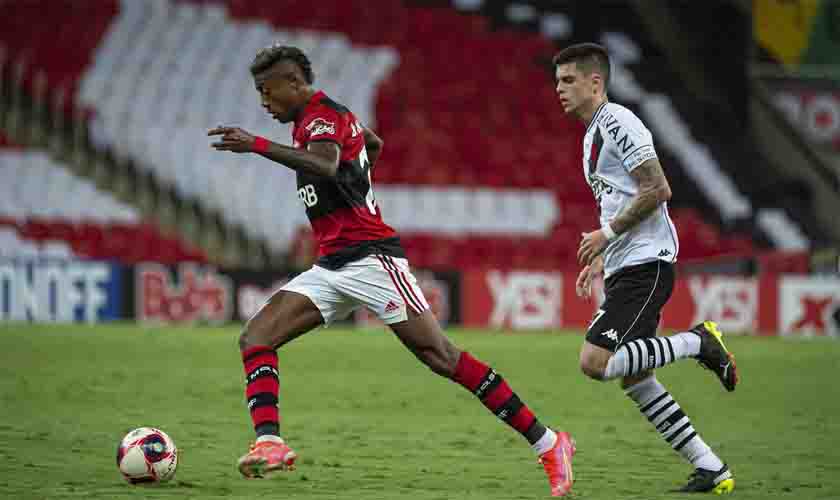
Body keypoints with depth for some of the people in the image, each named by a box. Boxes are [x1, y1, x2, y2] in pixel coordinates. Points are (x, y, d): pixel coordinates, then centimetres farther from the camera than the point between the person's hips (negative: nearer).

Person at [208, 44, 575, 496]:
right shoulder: (316, 117, 19)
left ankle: (547, 444, -7)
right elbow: (373, 144, 39)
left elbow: (325, 166, -35)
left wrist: (258, 146, -42)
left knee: (441, 357, -12)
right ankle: (270, 444, -21)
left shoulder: (322, 116, -11)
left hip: (369, 257, -10)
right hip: (331, 267, 10)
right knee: (255, 337, -7)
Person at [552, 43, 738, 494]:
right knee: (634, 379, 6)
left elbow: (658, 190, -17)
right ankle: (711, 470, 8)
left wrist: (607, 233, -15)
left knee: (595, 362, -19)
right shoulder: (593, 135, 22)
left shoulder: (617, 122, -9)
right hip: (624, 269, 10)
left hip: (645, 264, -10)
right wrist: (598, 261, 21)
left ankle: (698, 342, -6)